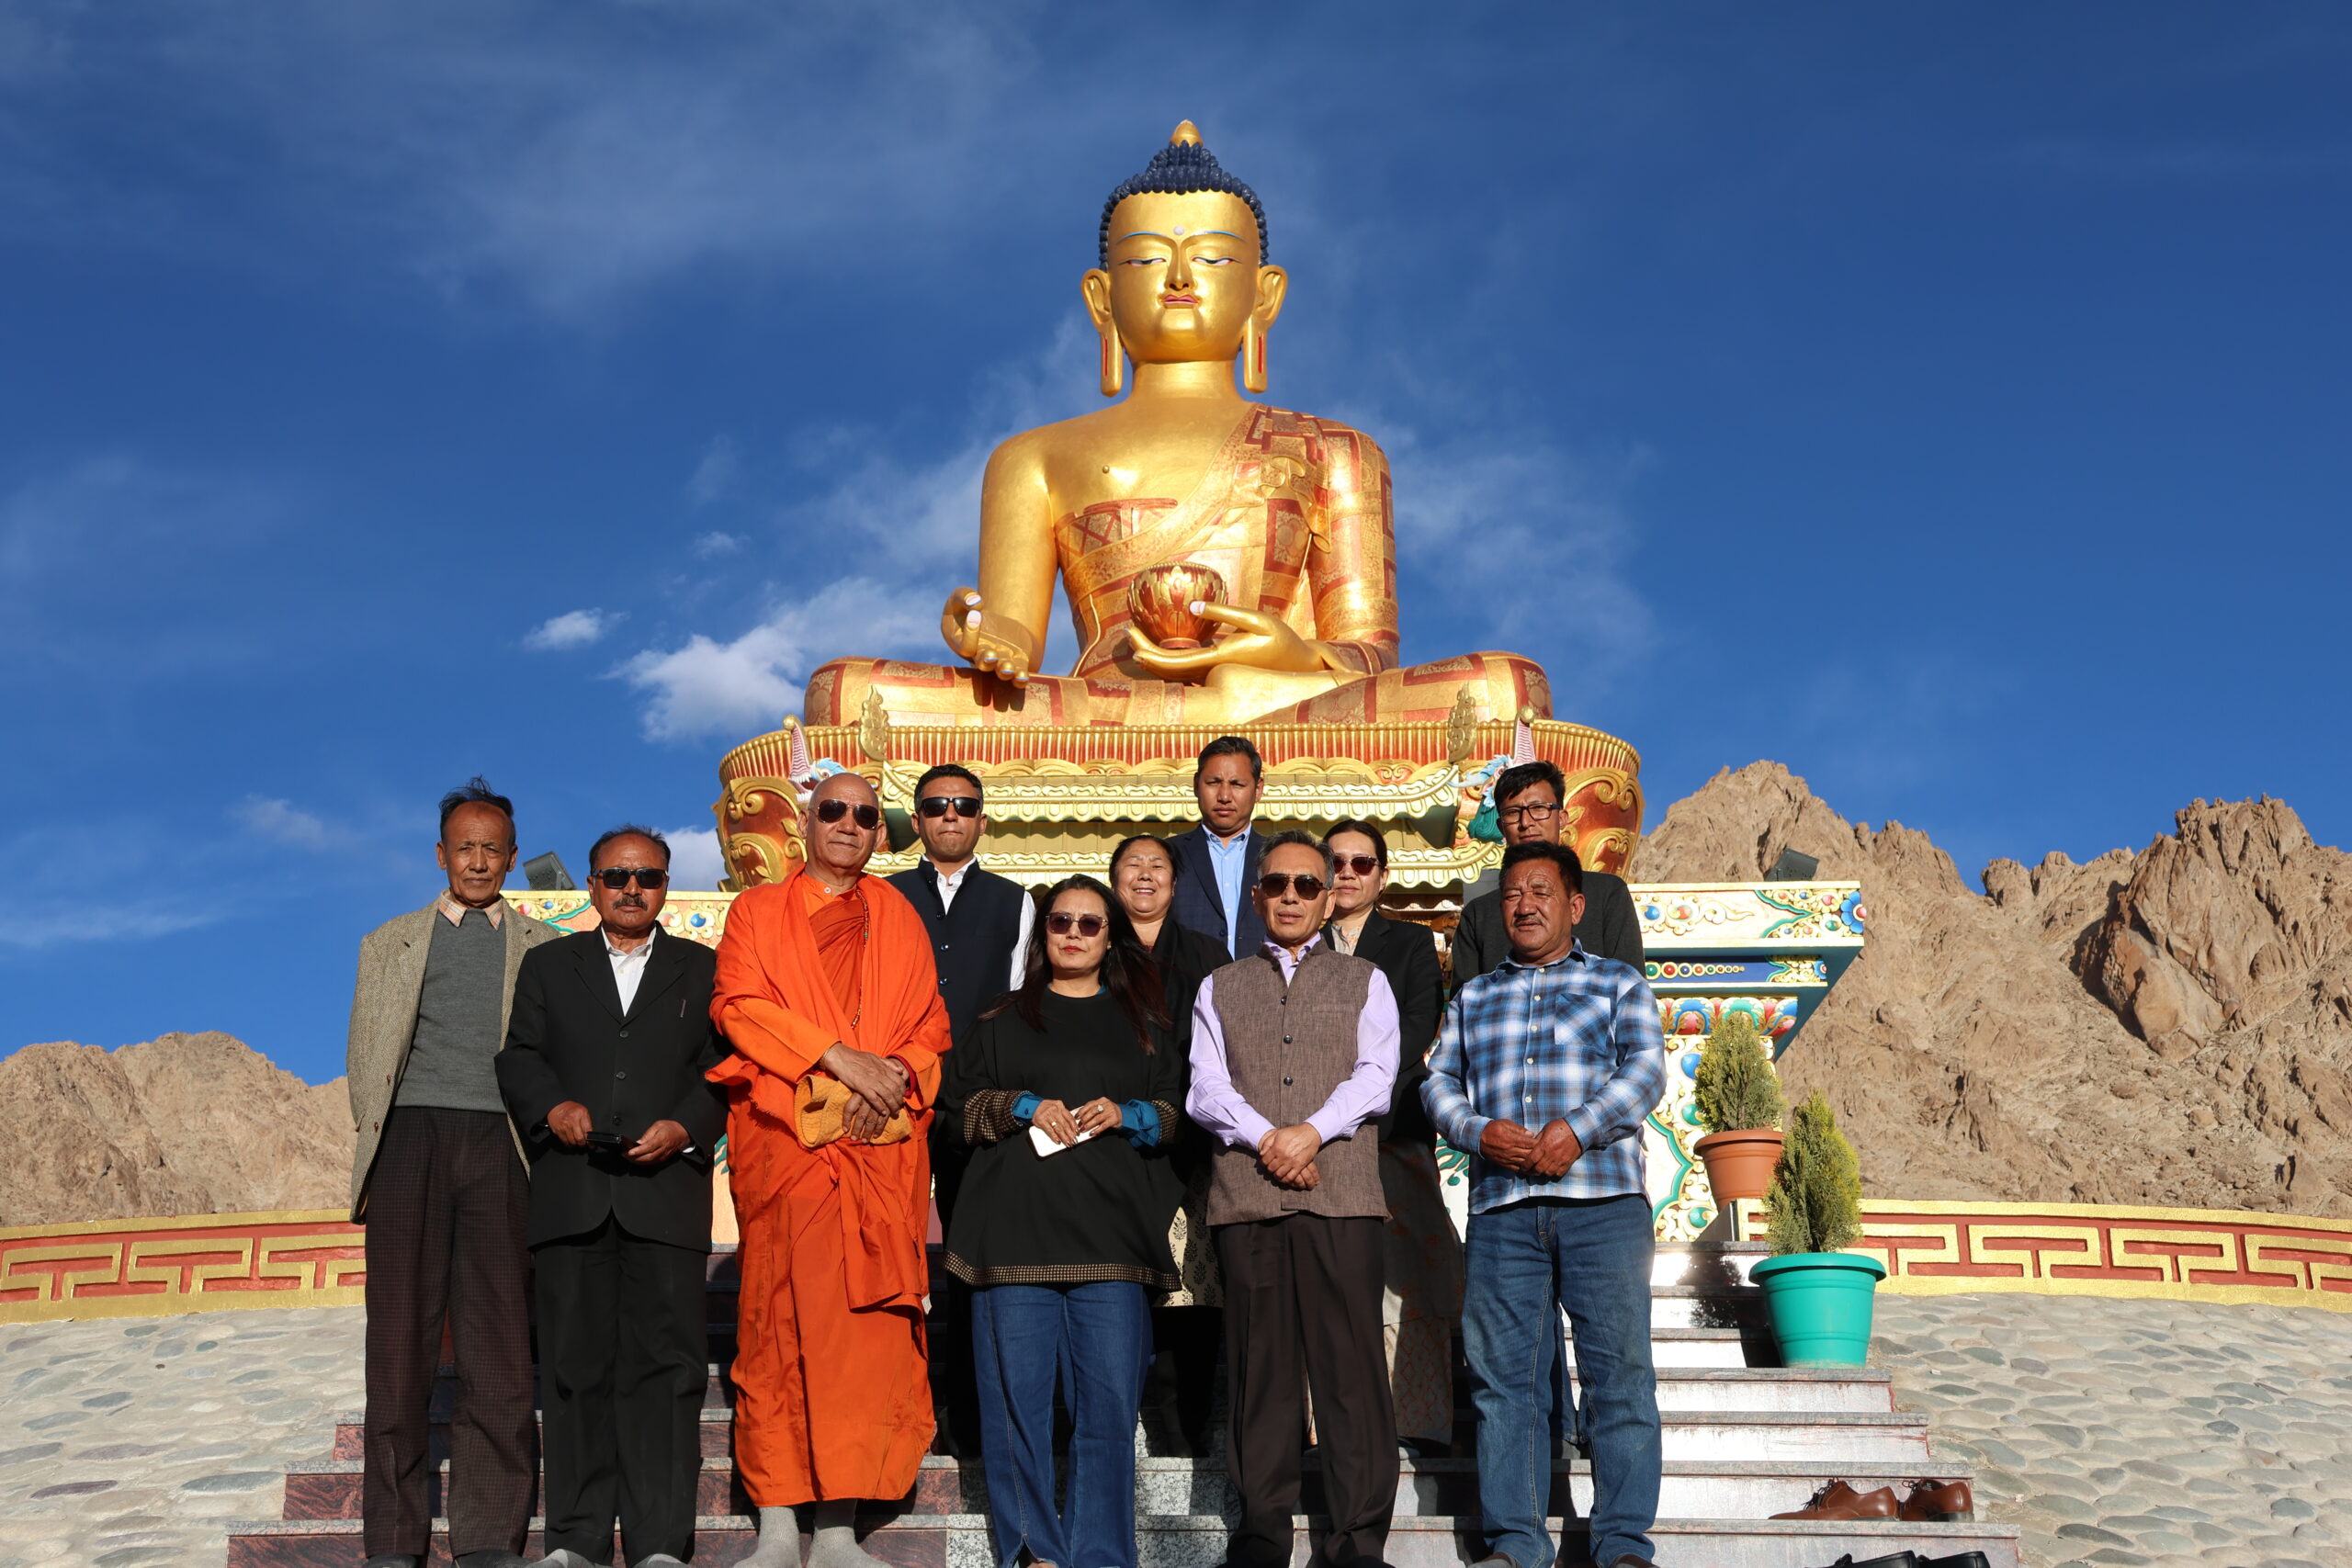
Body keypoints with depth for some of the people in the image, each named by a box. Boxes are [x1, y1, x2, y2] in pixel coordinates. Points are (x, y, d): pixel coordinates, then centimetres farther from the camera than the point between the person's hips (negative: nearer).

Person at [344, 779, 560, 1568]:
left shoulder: (544, 949, 16)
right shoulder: (391, 942, 19)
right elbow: (366, 1056, 15)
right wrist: (377, 1143, 5)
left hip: (501, 1146, 0)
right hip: (411, 1137, 1)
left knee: (500, 1342, -3)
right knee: (402, 1336, -1)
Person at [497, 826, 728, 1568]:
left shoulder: (702, 970, 15)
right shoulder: (548, 965, 19)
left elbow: (723, 1068, 6)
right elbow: (518, 1057, 10)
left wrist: (685, 1128, -11)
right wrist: (553, 1107, -9)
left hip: (666, 1192, -1)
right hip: (570, 1194, 1)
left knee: (665, 1361, -5)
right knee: (574, 1362, 2)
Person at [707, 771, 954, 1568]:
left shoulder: (899, 918, 20)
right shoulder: (759, 911, 13)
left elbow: (931, 1022, 14)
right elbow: (740, 1001, -2)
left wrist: (898, 1072, -8)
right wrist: (838, 1056, -13)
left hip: (881, 1143, 2)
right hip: (786, 1140, -2)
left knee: (866, 1321, -6)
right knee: (783, 1315, -5)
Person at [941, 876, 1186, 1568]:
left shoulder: (1143, 1023, 19)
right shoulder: (1005, 1018, 18)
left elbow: (1175, 1114, 16)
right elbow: (959, 1102, 11)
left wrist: (1127, 1115, -4)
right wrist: (1025, 1107, -5)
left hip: (1111, 1231, 0)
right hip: (1015, 1224, 0)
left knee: (1109, 1399, -6)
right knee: (1017, 1393, -3)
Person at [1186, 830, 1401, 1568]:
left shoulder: (1365, 981, 16)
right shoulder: (1220, 988, 19)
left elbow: (1375, 1078, 3)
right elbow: (1206, 1089, 7)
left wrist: (1310, 1132, -12)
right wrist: (1265, 1139, -10)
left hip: (1342, 1196, -1)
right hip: (1245, 1195, 1)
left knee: (1352, 1363, -6)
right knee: (1259, 1368, 1)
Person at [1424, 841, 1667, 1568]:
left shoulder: (1619, 983, 14)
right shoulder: (1473, 998, 23)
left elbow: (1645, 1070, 0)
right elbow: (1439, 1084, 14)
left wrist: (1577, 1129, -14)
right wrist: (1479, 1132, -7)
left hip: (1603, 1204, -2)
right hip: (1501, 1209, 3)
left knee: (1619, 1368, -5)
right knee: (1504, 1374, 0)